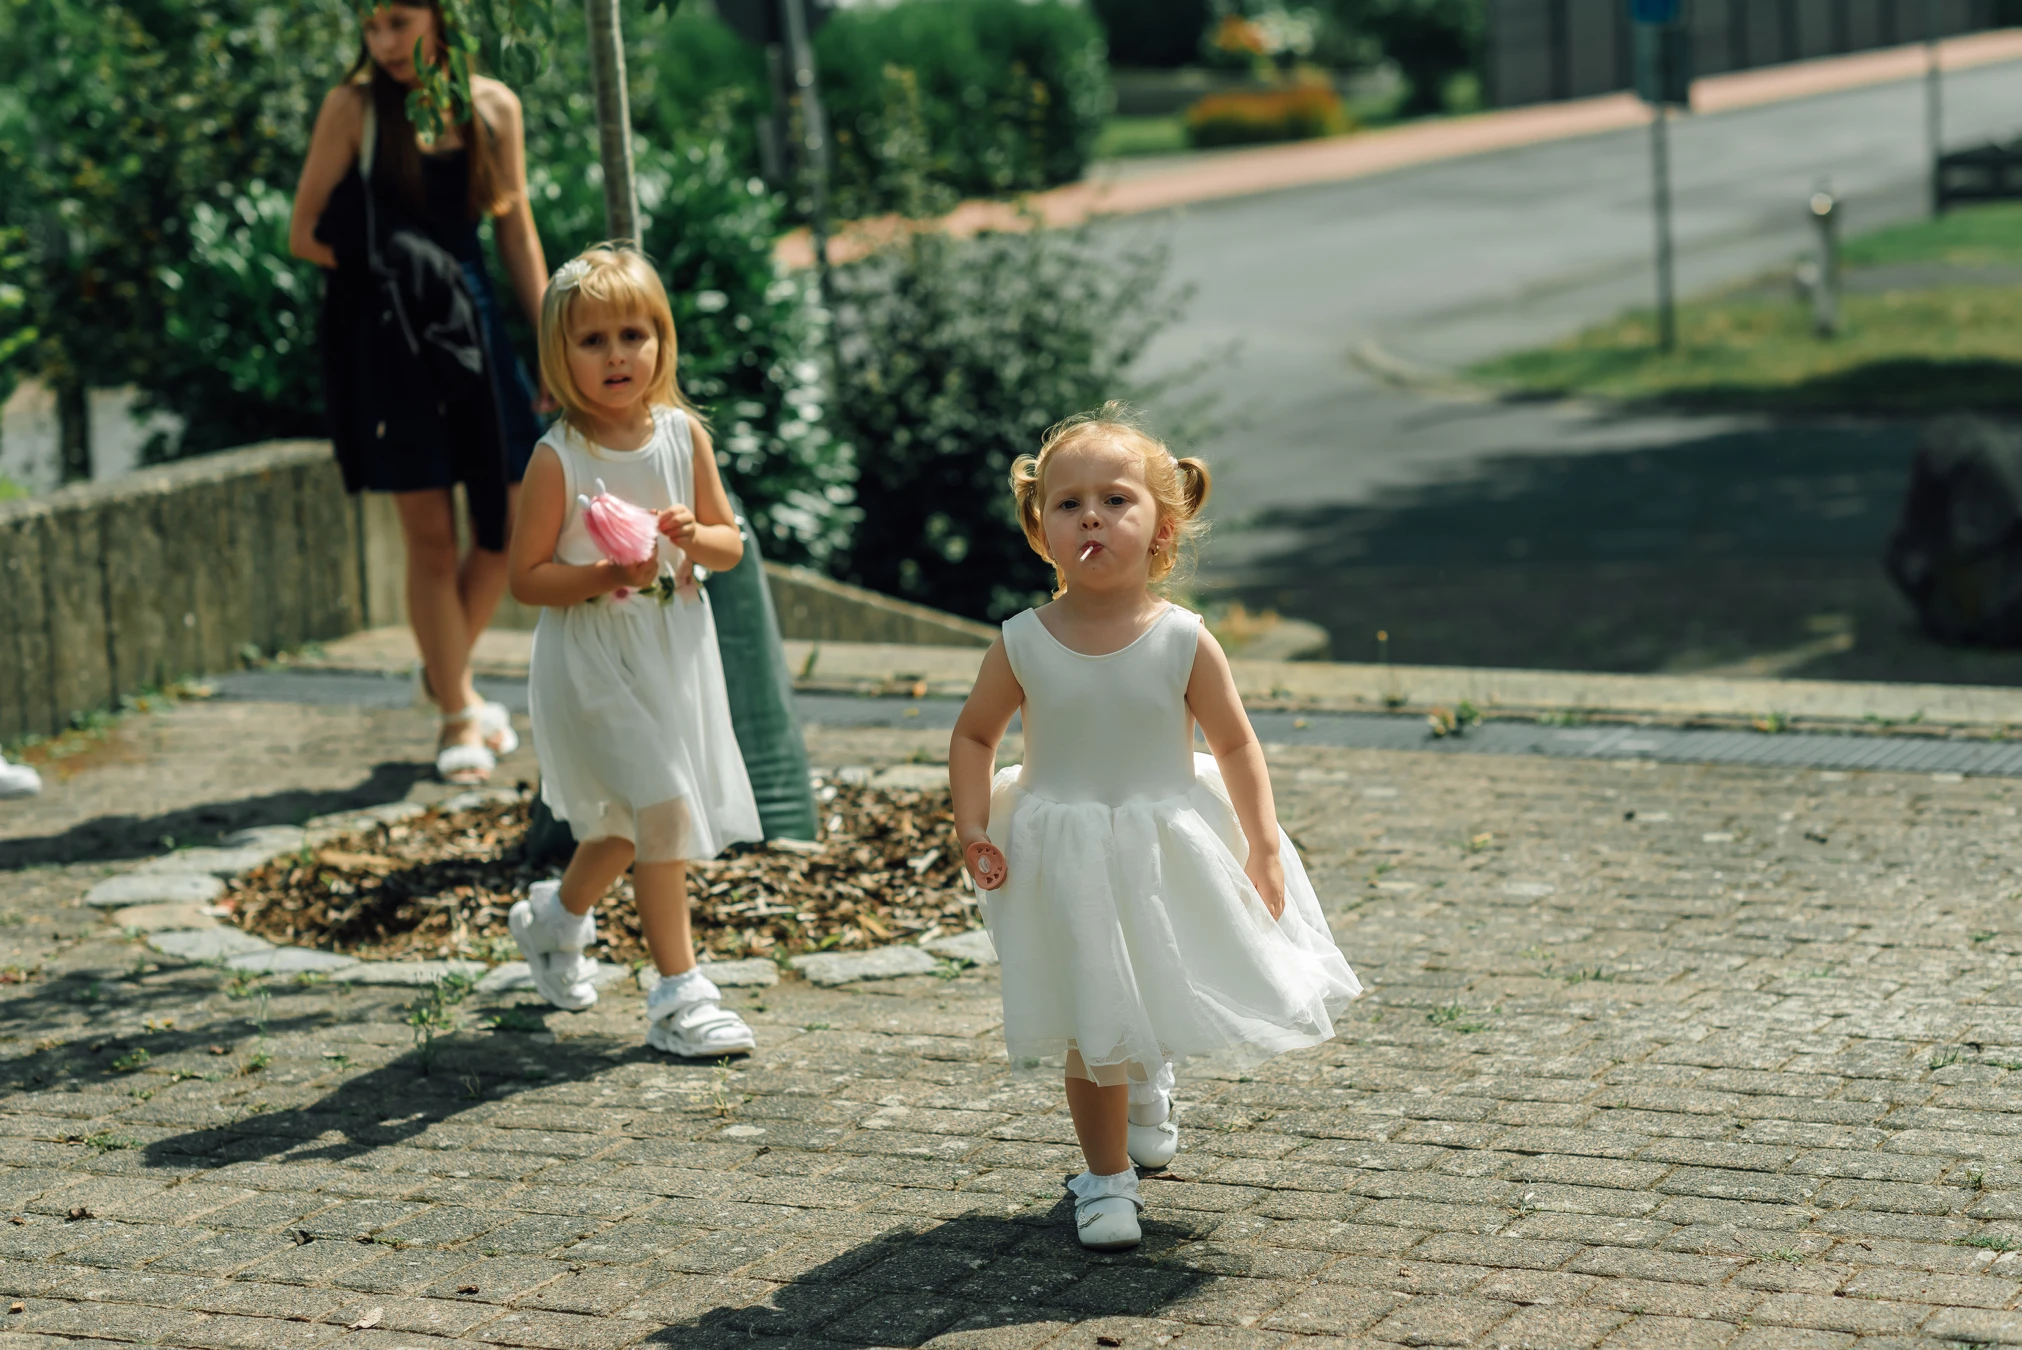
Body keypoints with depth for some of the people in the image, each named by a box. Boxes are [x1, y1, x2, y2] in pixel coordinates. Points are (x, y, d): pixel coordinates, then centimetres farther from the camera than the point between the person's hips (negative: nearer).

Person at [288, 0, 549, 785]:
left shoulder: (494, 107, 5)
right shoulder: (353, 108, -4)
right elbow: (305, 235, -2)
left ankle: (448, 669, 28)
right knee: (430, 535, -2)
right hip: (383, 338, -4)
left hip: (473, 327, 4)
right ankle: (458, 717, 10)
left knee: (514, 526, 3)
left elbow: (518, 234, 10)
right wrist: (391, 269, -9)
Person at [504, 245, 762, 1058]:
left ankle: (556, 917, 49)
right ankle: (678, 995, -4)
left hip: (672, 654, 5)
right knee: (662, 808, -14)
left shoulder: (685, 436, -2)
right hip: (590, 660, -5)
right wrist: (605, 574, -26)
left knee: (628, 822, 19)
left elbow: (730, 547, 6)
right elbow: (525, 579, -11)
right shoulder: (559, 458, -14)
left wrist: (696, 536, -16)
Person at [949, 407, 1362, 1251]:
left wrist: (1263, 847, -6)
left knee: (1170, 1002, 12)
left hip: (1170, 855, 1)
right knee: (1091, 1033, 3)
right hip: (1067, 866, -1)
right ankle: (1106, 1179, 20)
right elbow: (974, 736, 4)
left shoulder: (1183, 642, -11)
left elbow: (1235, 744, -3)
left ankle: (1150, 1072, 48)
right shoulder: (1024, 645, -9)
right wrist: (973, 826, -9)